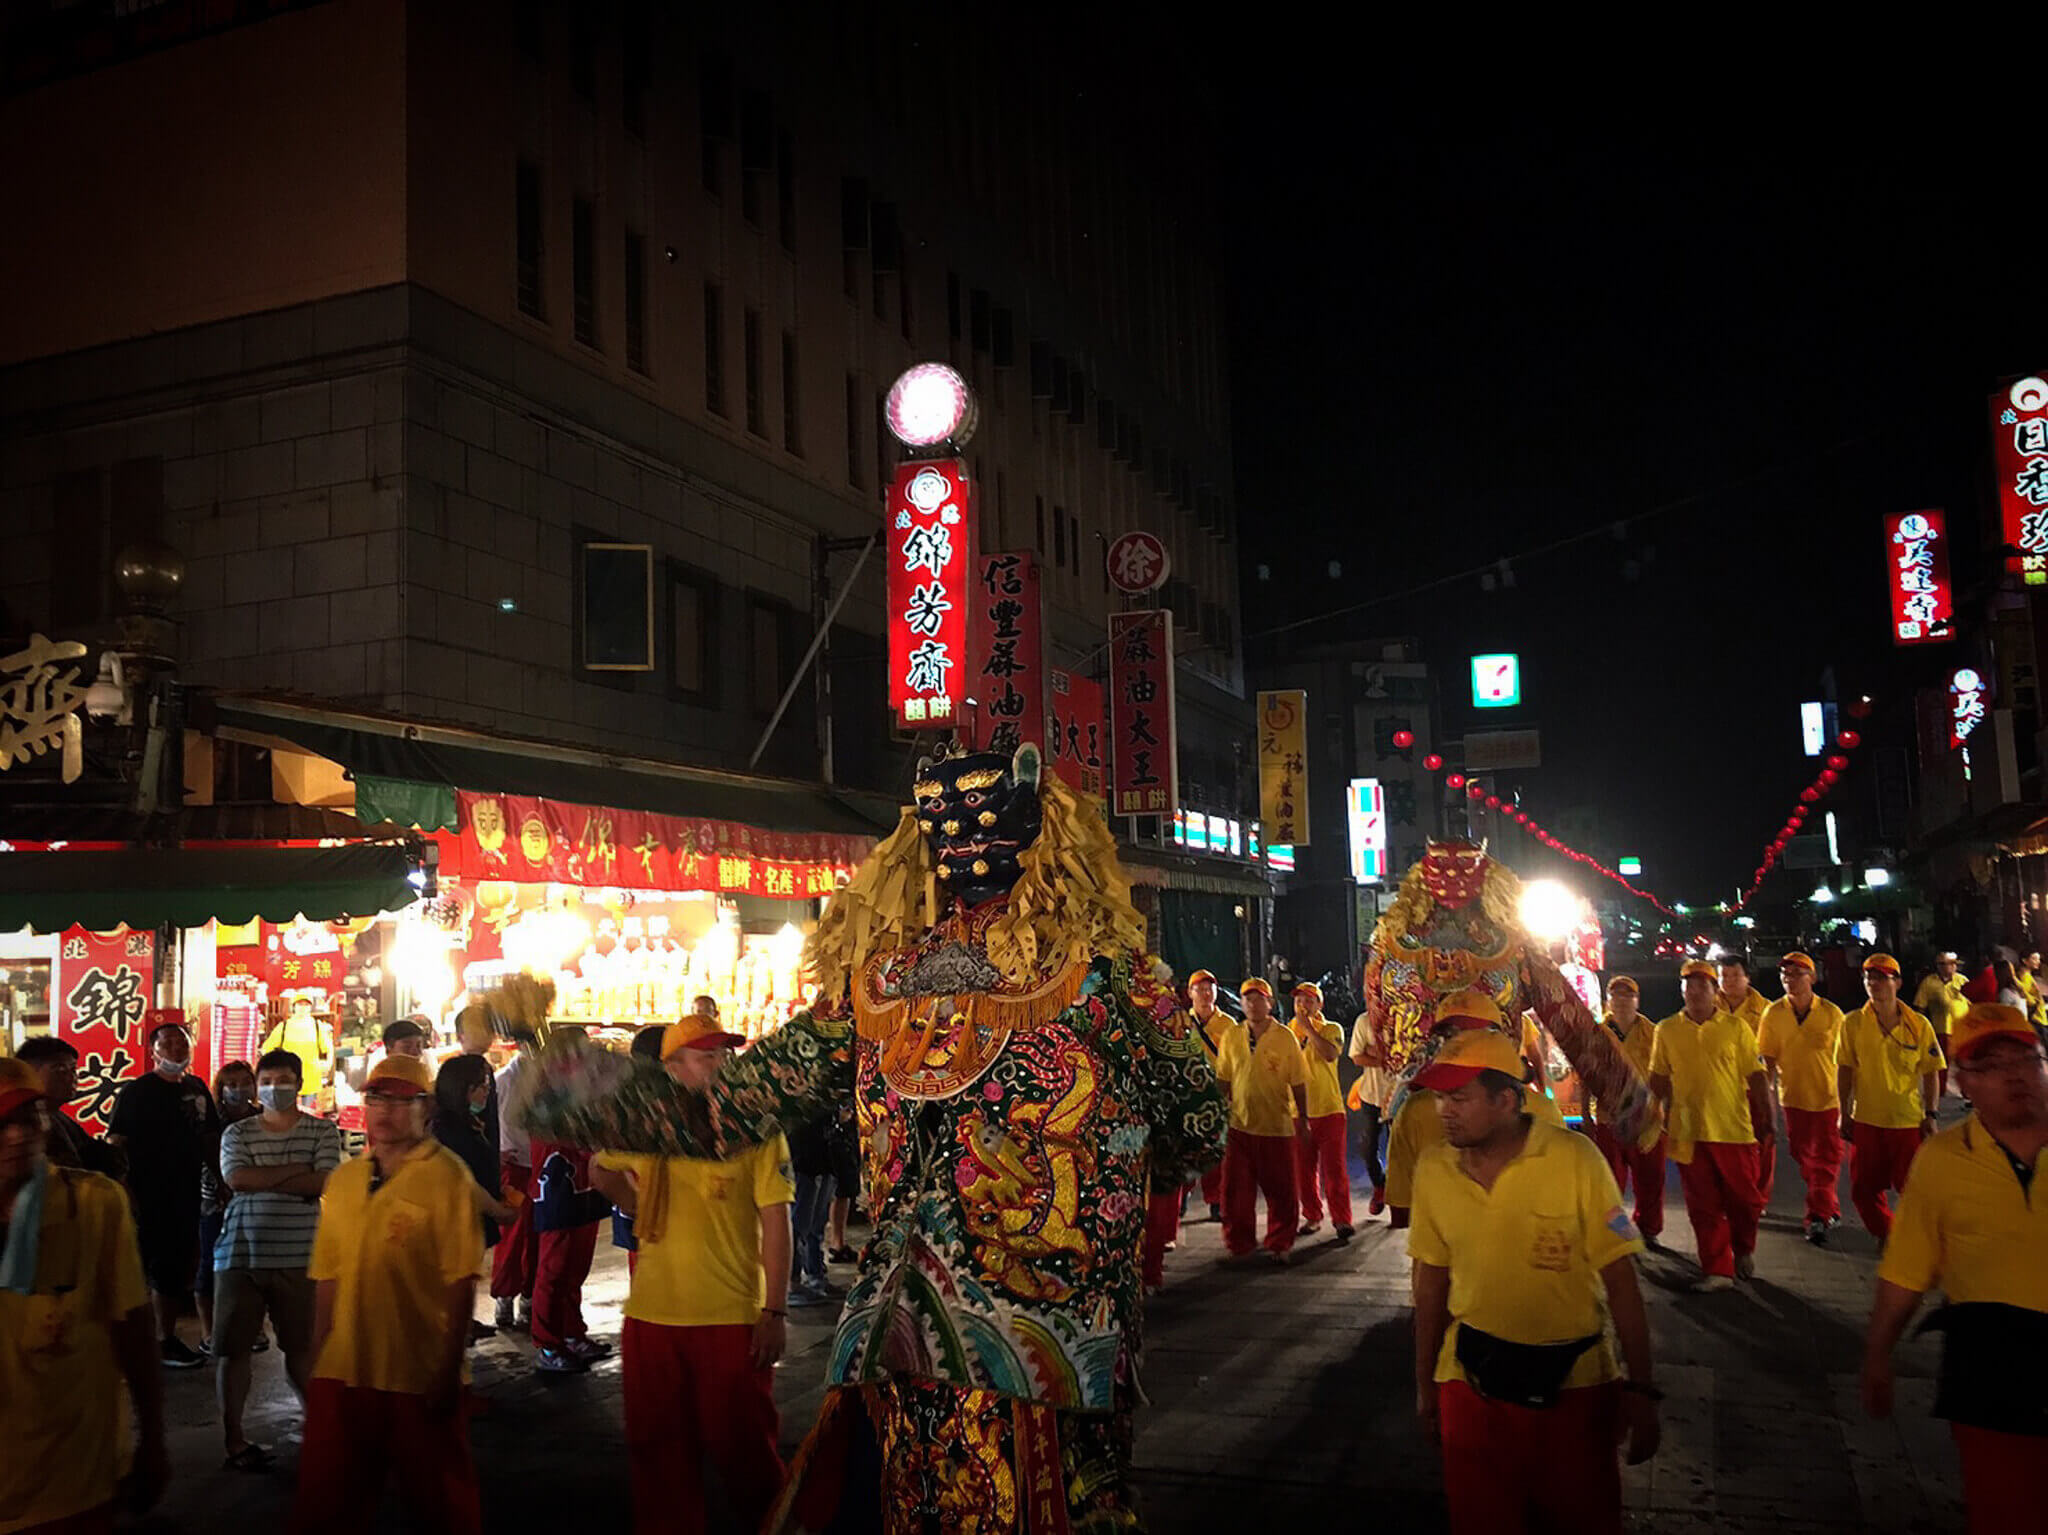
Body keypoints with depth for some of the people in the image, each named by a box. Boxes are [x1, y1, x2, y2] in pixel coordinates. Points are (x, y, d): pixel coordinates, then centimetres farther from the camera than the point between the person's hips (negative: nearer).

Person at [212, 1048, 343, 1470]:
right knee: (233, 1348, 4)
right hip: (241, 1254, 1)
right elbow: (237, 1178, -11)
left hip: (298, 1256, -1)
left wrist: (263, 1179, -11)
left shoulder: (323, 1131, 3)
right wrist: (295, 1170, -10)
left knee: (302, 1346, 6)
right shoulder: (237, 1133, 6)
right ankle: (233, 1438, 16)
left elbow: (323, 1183, -11)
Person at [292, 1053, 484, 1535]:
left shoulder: (445, 1175, -10)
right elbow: (328, 1278, 11)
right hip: (342, 1373, 5)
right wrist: (318, 1363, 10)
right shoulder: (343, 1179, 7)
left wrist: (450, 1370, -16)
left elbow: (461, 1282, -13)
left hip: (420, 1376, -5)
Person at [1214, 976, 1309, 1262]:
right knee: (1236, 1189, 5)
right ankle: (1237, 1244, 20)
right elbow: (1224, 1080, 10)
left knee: (1281, 1190, 6)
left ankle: (1279, 1244, 22)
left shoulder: (1285, 1038, -4)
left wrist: (1302, 1117, 1)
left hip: (1277, 1126, -2)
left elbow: (1298, 1082, 1)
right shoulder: (1231, 1038, 4)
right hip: (1239, 1124, 2)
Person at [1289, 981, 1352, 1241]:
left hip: (1329, 1109, -3)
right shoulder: (1288, 1032, 10)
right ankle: (1312, 1217, 19)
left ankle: (1341, 1219, 0)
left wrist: (1308, 1027, -17)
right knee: (1303, 1169, 7)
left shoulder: (1332, 1029, 1)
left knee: (1334, 1168, -5)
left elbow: (1330, 1054, -20)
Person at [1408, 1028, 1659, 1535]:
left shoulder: (1575, 1159, -14)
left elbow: (1620, 1280, -9)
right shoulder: (1432, 1168, -4)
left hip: (1572, 1381, -3)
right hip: (1471, 1383, 3)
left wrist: (1640, 1389, -10)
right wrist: (1424, 1382, 13)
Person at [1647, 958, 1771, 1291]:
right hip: (1687, 1130, 1)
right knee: (1703, 1205, 5)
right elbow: (1659, 1078, 11)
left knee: (1743, 1197, 6)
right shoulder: (1667, 1030, 6)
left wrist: (1766, 1115, -4)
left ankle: (1744, 1250, 34)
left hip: (1733, 1127, -1)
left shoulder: (1736, 1027, 1)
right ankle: (1717, 1270, 12)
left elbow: (1754, 1075, 1)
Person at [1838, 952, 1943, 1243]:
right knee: (1864, 1189, 9)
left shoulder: (1918, 1025, -6)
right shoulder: (1853, 1023, -5)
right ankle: (1885, 1236, 32)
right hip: (1866, 1121, 1)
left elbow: (1929, 1072, 1)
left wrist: (1930, 1115, -1)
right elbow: (1845, 1070, 1)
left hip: (1908, 1120, -1)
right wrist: (1845, 1113, 1)